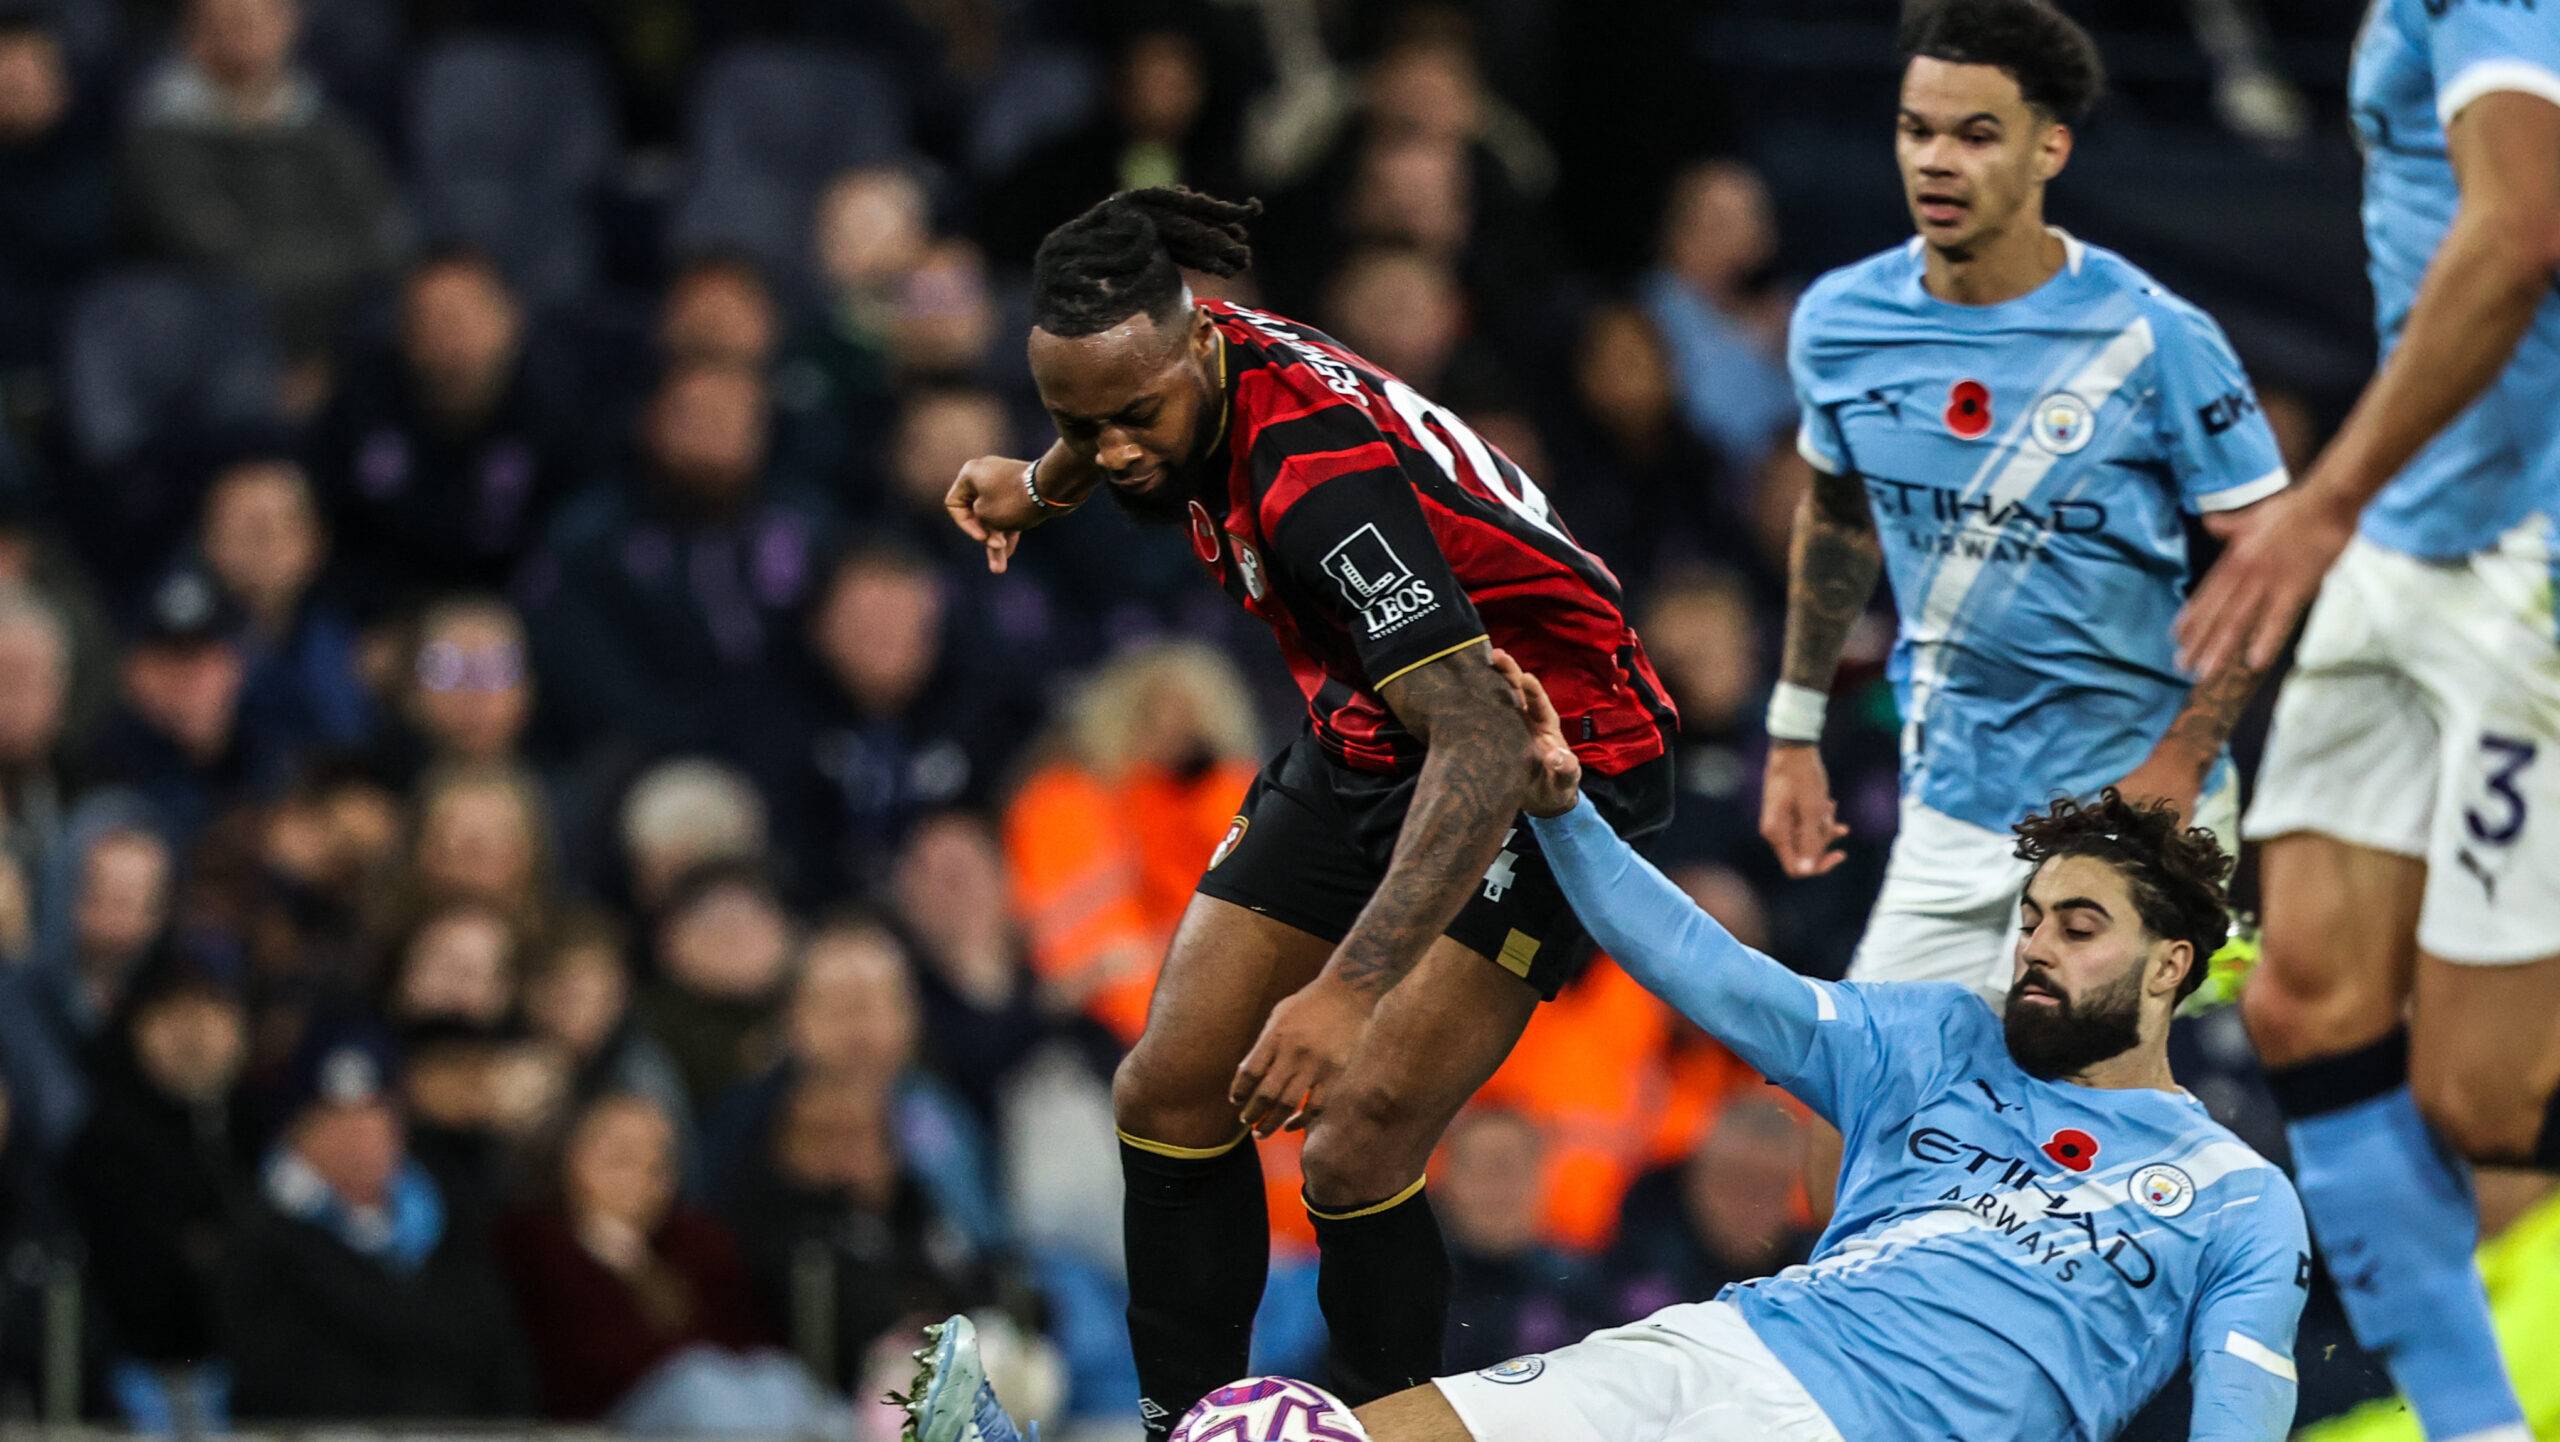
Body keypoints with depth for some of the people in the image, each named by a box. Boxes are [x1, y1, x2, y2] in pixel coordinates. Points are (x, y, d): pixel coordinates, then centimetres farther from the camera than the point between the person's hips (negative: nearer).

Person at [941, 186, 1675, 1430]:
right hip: (1371, 735, 9)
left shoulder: (1325, 475, -34)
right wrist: (1044, 484, 35)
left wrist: (1346, 989, -49)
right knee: (1169, 1095, 4)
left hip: (1543, 754, -9)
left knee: (1356, 1153, -21)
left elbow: (1480, 739, -42)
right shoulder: (1193, 379, -10)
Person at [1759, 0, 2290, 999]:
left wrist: (2176, 766, -16)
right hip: (1948, 816, 5)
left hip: (2124, 804, -5)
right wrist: (1794, 733, 19)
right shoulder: (1838, 323, 0)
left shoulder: (2153, 340, -14)